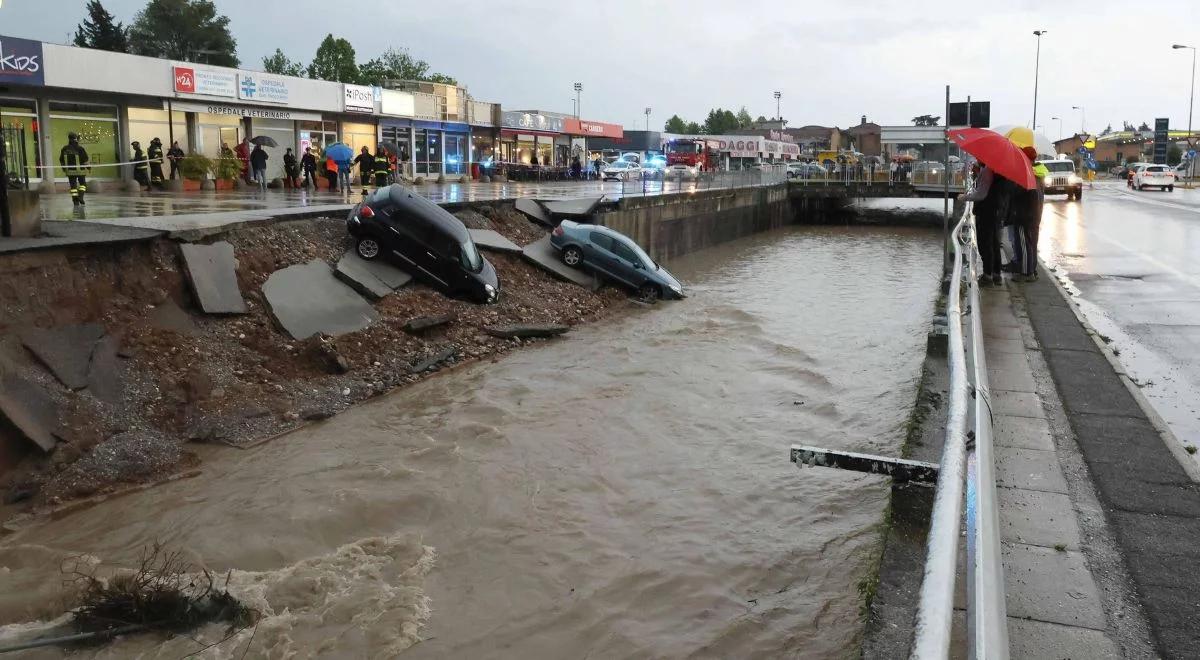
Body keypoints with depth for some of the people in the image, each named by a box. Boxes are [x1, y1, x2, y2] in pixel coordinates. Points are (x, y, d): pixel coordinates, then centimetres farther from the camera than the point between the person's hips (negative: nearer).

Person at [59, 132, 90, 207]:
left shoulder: (64, 149, 0)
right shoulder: (80, 148, -13)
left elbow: (61, 160, 8)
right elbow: (85, 159, -8)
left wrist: (64, 168, 22)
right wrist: (88, 167, 8)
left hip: (70, 171, 3)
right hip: (80, 170, -3)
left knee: (73, 186, 9)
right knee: (82, 184, 14)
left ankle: (75, 201, 5)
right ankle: (80, 196, -5)